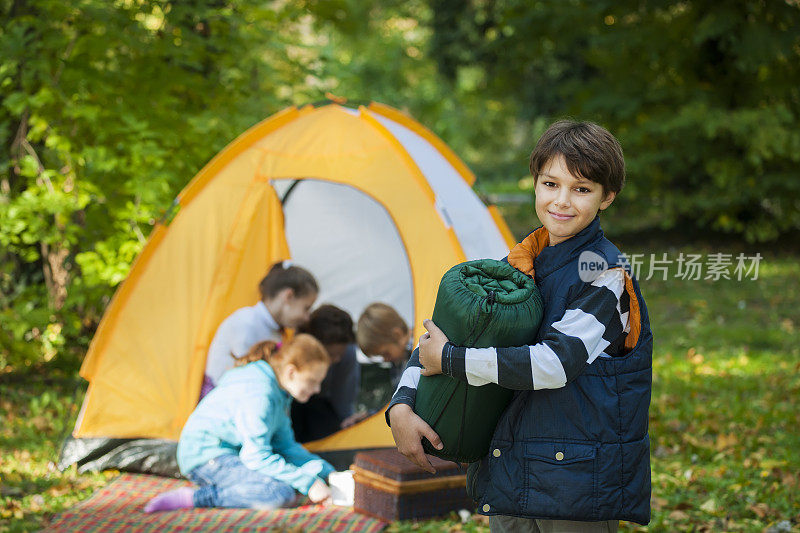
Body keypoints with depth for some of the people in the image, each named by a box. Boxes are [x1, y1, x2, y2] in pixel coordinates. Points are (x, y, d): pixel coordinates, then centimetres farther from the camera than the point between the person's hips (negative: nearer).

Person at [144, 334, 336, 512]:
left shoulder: (279, 390, 9)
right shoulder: (259, 394, -23)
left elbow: (285, 445, 15)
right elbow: (257, 456, -25)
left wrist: (328, 473, 8)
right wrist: (307, 483, -24)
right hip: (207, 458, -10)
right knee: (281, 495, -30)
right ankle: (193, 497, -23)